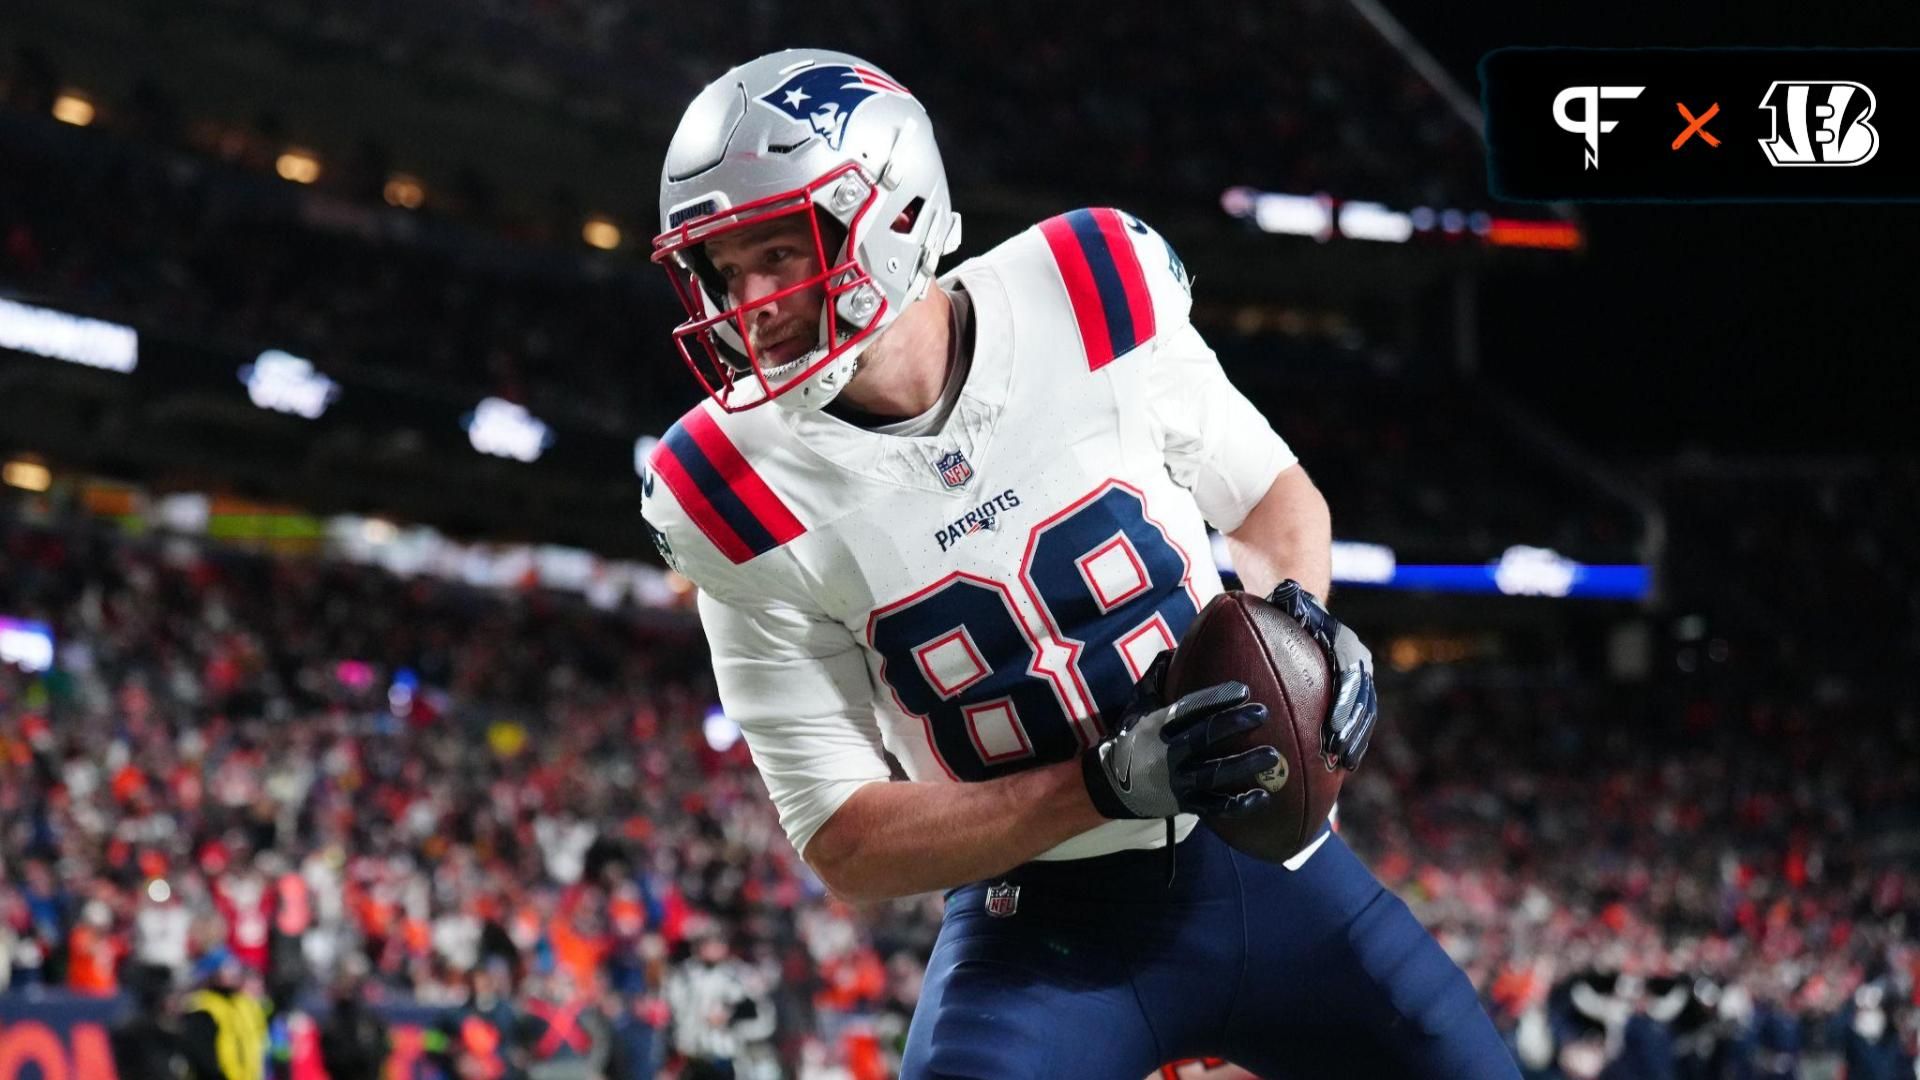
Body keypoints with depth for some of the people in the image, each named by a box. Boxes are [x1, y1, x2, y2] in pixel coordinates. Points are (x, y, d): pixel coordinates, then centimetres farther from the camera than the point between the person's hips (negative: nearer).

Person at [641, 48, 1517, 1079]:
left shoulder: (1096, 307, -11)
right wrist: (1107, 783, -25)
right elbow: (844, 843, -13)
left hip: (1268, 866, 2)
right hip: (1042, 935, -2)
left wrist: (1294, 610, -15)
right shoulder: (746, 499, -14)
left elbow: (1276, 495, 8)